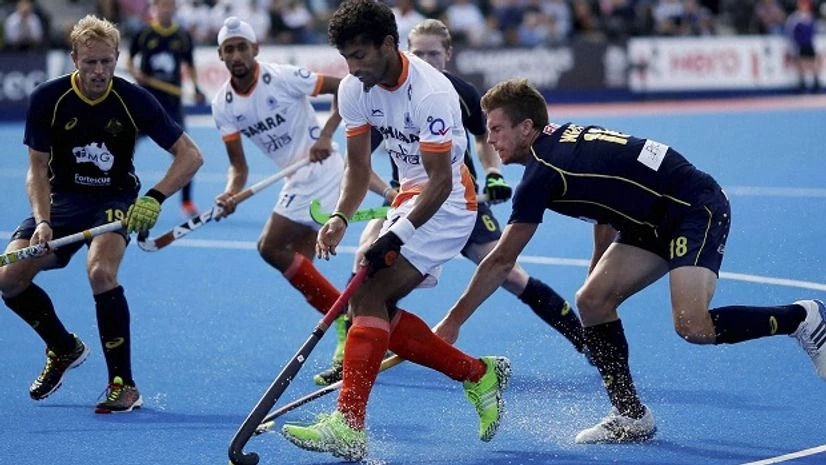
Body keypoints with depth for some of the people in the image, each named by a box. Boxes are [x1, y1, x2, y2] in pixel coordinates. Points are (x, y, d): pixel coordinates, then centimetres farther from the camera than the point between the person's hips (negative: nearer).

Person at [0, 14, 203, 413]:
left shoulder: (133, 100, -16)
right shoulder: (47, 99, -13)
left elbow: (190, 155, -13)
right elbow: (38, 169, -7)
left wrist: (154, 198, -27)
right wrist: (42, 222, -23)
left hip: (115, 199, -3)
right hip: (62, 198, 3)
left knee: (100, 270, -32)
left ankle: (123, 385, -21)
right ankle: (64, 348, 16)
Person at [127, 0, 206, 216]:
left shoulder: (183, 36, 4)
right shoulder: (143, 34, -1)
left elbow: (189, 65, 15)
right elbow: (129, 59, 11)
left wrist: (196, 88, 2)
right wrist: (134, 72, -10)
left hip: (172, 99, 0)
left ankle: (186, 201, -1)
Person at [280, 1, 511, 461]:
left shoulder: (431, 91, -25)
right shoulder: (355, 88, -3)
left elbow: (441, 181, -24)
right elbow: (359, 167, 3)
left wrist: (396, 236, -32)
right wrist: (340, 218, -15)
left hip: (446, 204, -9)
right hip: (409, 198, 9)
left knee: (368, 298, -21)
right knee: (379, 311, 0)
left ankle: (348, 427, -25)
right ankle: (480, 375, 15)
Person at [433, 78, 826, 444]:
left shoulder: (543, 171, -19)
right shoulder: (562, 141, 8)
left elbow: (500, 261, -14)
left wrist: (452, 322, -7)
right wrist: (599, 268, 22)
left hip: (698, 208, -10)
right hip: (657, 222, 10)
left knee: (692, 325, -26)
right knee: (592, 301, 0)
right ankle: (632, 417, 5)